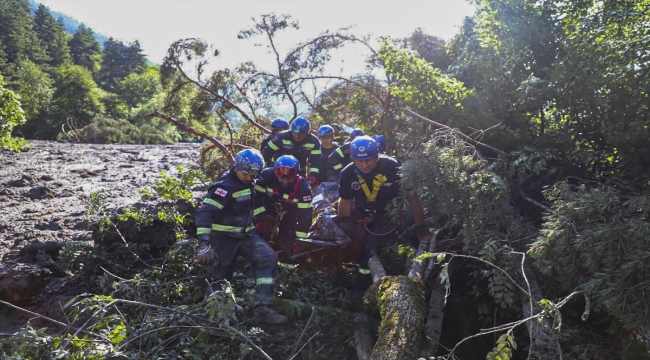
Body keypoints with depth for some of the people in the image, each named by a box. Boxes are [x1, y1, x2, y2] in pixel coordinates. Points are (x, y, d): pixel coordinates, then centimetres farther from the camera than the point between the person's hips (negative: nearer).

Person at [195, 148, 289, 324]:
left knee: (268, 258, -14)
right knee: (221, 278, 5)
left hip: (246, 234, 7)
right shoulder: (225, 186, -20)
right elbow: (204, 212, -29)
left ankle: (263, 308, -17)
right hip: (224, 237, -6)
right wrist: (204, 244, -37)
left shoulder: (249, 182, 5)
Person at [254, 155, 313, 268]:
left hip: (289, 213, -1)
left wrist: (299, 240, -27)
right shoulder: (267, 175, -33)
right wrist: (262, 217, -23)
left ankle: (287, 260, 17)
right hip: (269, 208, 1)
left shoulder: (303, 188, -32)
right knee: (262, 230, -15)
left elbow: (305, 216, -27)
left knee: (288, 240, -10)